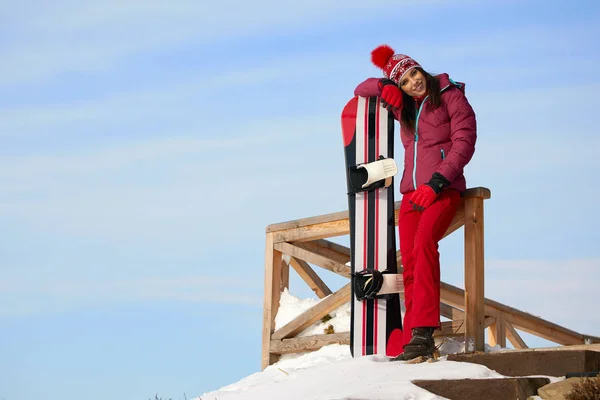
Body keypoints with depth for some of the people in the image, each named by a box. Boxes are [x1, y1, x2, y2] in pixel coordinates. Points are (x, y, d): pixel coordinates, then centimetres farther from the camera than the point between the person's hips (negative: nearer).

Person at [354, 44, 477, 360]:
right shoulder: (402, 106, 19)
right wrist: (385, 86, 8)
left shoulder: (451, 96, 1)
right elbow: (360, 90, 31)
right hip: (412, 192, 6)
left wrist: (436, 182, -17)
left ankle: (422, 333, -40)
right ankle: (413, 345, -10)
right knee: (410, 264, -7)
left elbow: (464, 143, -8)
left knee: (424, 241, -31)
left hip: (443, 188, -6)